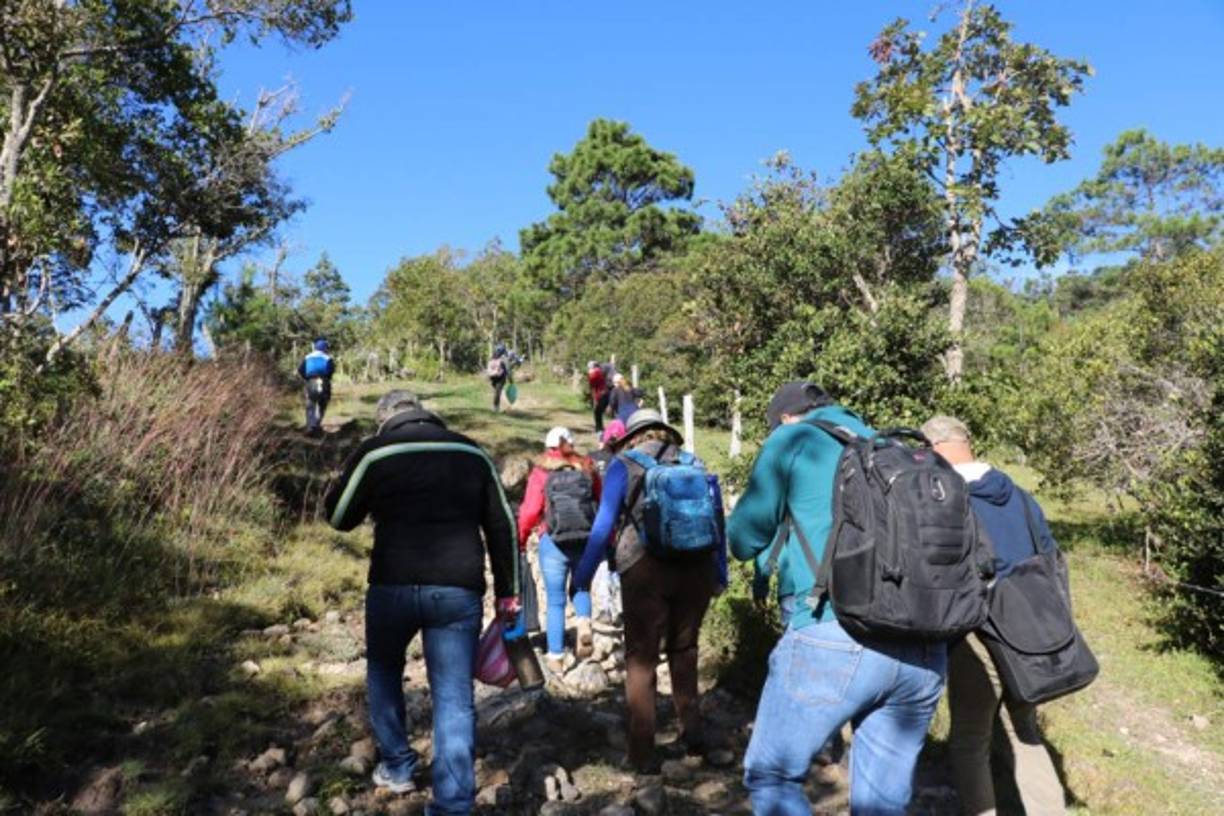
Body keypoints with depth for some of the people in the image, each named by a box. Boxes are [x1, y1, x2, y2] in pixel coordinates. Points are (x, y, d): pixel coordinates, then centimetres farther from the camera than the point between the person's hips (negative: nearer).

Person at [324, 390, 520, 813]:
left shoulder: (374, 452, 0)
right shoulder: (472, 452, 8)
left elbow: (338, 517, 10)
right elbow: (502, 526, 9)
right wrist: (507, 592, 14)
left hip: (394, 587, -1)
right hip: (458, 591, 1)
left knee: (383, 671, 27)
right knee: (454, 698, 5)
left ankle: (396, 767, 34)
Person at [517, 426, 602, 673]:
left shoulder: (541, 471, 1)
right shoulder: (587, 469, 7)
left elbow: (530, 510, -6)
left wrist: (521, 540, 6)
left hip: (554, 542, -2)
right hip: (588, 541, 2)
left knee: (555, 601, 9)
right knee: (580, 586, 23)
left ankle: (556, 657, 11)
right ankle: (584, 623, -4)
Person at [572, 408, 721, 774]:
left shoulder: (624, 465, 6)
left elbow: (604, 525, 1)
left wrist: (582, 578, 8)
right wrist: (720, 575, 26)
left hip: (645, 568, -3)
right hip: (697, 566, 3)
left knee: (641, 657, 7)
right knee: (683, 648, 23)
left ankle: (644, 753, 10)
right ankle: (692, 727, 20)